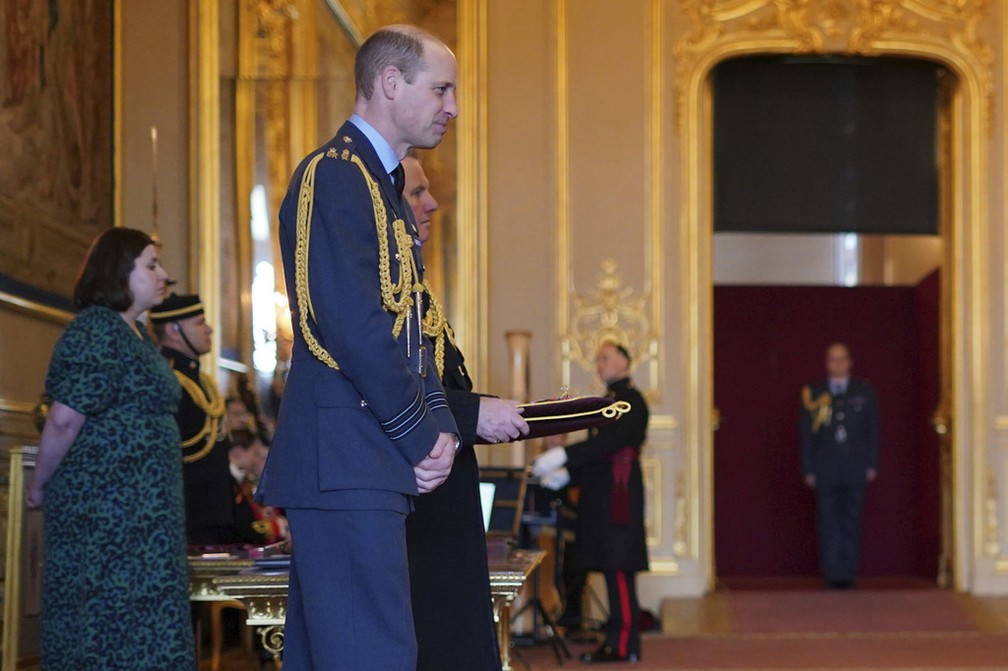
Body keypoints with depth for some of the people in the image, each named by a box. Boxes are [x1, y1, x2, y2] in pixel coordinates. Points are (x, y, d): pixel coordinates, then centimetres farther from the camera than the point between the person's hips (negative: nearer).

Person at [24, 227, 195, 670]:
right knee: (110, 621, -6)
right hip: (103, 503, -9)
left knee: (139, 618, 9)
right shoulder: (96, 329, -13)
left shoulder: (137, 334, 17)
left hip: (142, 507, 9)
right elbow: (65, 418, -18)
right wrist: (39, 486, -8)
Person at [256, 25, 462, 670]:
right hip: (345, 462, -10)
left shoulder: (382, 185, 22)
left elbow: (409, 330, 22)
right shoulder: (334, 176, -10)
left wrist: (442, 425, 5)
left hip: (371, 466, 10)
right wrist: (423, 438, -10)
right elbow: (353, 327, -19)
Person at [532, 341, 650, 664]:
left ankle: (624, 645, -6)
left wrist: (561, 456, -28)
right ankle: (617, 639, 13)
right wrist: (565, 474, 10)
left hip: (619, 498, -10)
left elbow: (610, 442, -22)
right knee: (613, 568, 10)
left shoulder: (631, 401, -10)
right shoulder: (609, 400, 20)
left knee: (619, 569, -8)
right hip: (602, 499, 10)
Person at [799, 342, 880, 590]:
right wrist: (808, 469, 1)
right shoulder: (813, 394, 7)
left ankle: (848, 574, 6)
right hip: (825, 471, 0)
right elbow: (806, 434, 6)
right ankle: (832, 575, 2)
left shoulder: (864, 392, 9)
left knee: (852, 522, 2)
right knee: (828, 523, -1)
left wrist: (872, 465, 1)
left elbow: (872, 430, 9)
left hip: (855, 470, 1)